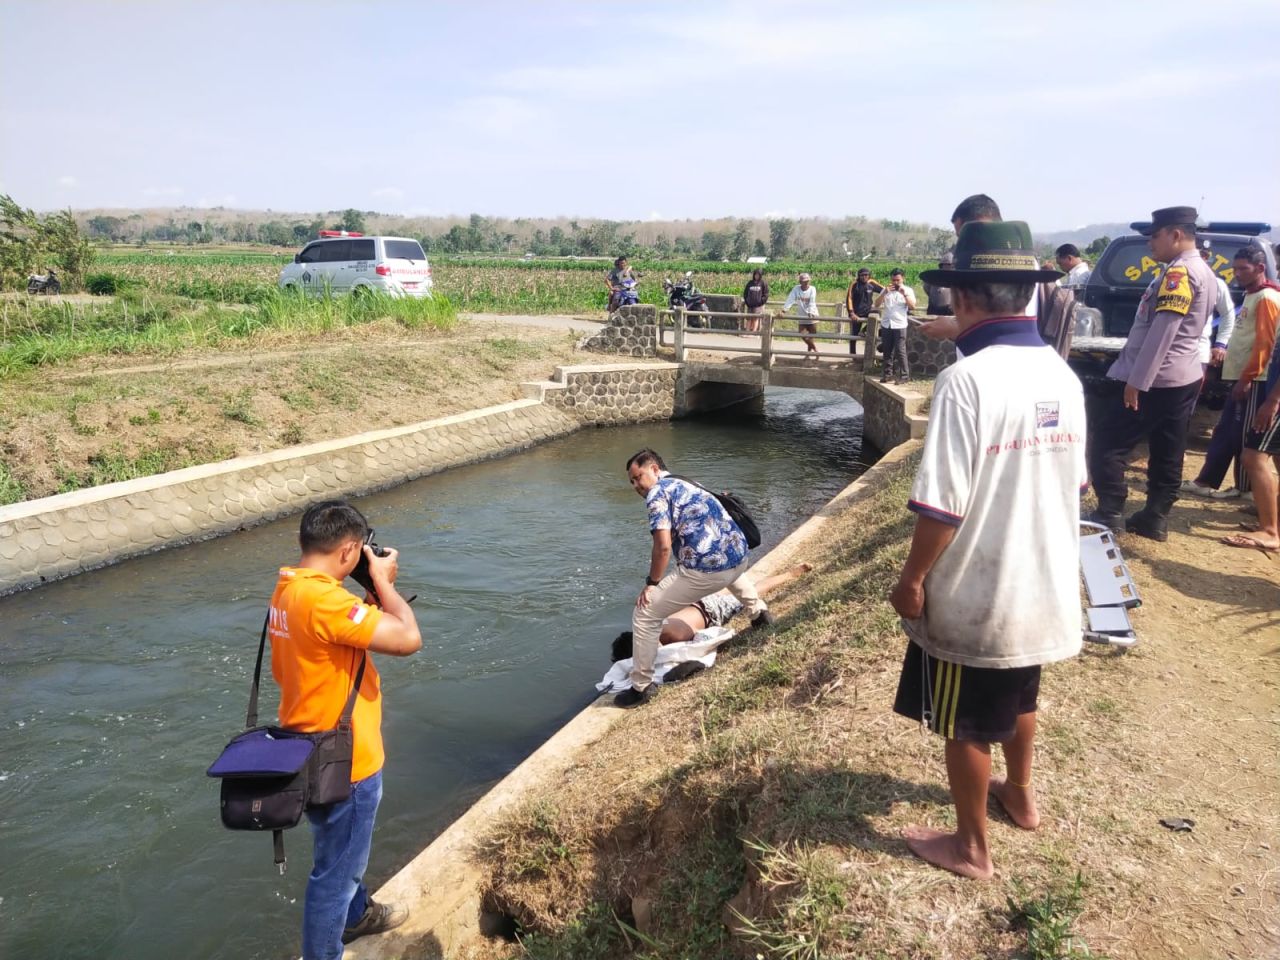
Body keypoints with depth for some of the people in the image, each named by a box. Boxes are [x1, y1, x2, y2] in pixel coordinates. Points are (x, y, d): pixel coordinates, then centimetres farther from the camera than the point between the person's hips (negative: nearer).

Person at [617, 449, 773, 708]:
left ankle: (641, 687, 9)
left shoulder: (657, 492, -1)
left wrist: (652, 583, 2)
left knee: (645, 615, 4)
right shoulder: (686, 485, 26)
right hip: (739, 556, 8)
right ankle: (759, 613, 51)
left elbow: (663, 546, -13)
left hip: (707, 570, -8)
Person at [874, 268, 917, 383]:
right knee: (887, 351, 9)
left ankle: (904, 375, -2)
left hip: (900, 325, -3)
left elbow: (913, 306, -10)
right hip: (886, 325, 3)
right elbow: (877, 304, -1)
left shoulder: (908, 290, 1)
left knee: (900, 351, -6)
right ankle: (887, 373, 15)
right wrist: (885, 292, -13)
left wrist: (904, 294, -18)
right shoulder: (886, 290, 9)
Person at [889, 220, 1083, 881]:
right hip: (1043, 583, 7)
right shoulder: (1063, 375, -1)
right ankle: (1019, 795, 52)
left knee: (967, 725, 13)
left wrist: (911, 579, -12)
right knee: (1018, 698, 29)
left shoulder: (966, 380, -24)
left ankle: (970, 846, 30)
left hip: (975, 594, -7)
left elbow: (942, 505, -25)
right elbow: (1071, 482, 10)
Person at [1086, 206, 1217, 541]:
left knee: (1106, 445, -5)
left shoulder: (1179, 272, -16)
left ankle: (1109, 514, -3)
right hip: (1184, 377, 10)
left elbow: (1162, 331, -22)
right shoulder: (1205, 272, 16)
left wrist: (1136, 381, -22)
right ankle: (1155, 519, 17)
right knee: (1166, 456, 12)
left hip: (1156, 379, -10)